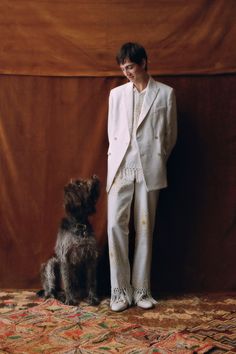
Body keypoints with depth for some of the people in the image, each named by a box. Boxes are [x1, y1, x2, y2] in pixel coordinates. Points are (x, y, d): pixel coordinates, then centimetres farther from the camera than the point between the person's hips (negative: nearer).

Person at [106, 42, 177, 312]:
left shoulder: (165, 93, 4)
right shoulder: (116, 94, 11)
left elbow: (171, 135, 9)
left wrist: (156, 160, 11)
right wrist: (117, 159, 13)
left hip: (149, 169, -1)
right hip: (120, 168, 2)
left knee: (144, 228, 3)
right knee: (116, 225, -6)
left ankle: (141, 288, 15)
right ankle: (120, 289, 4)